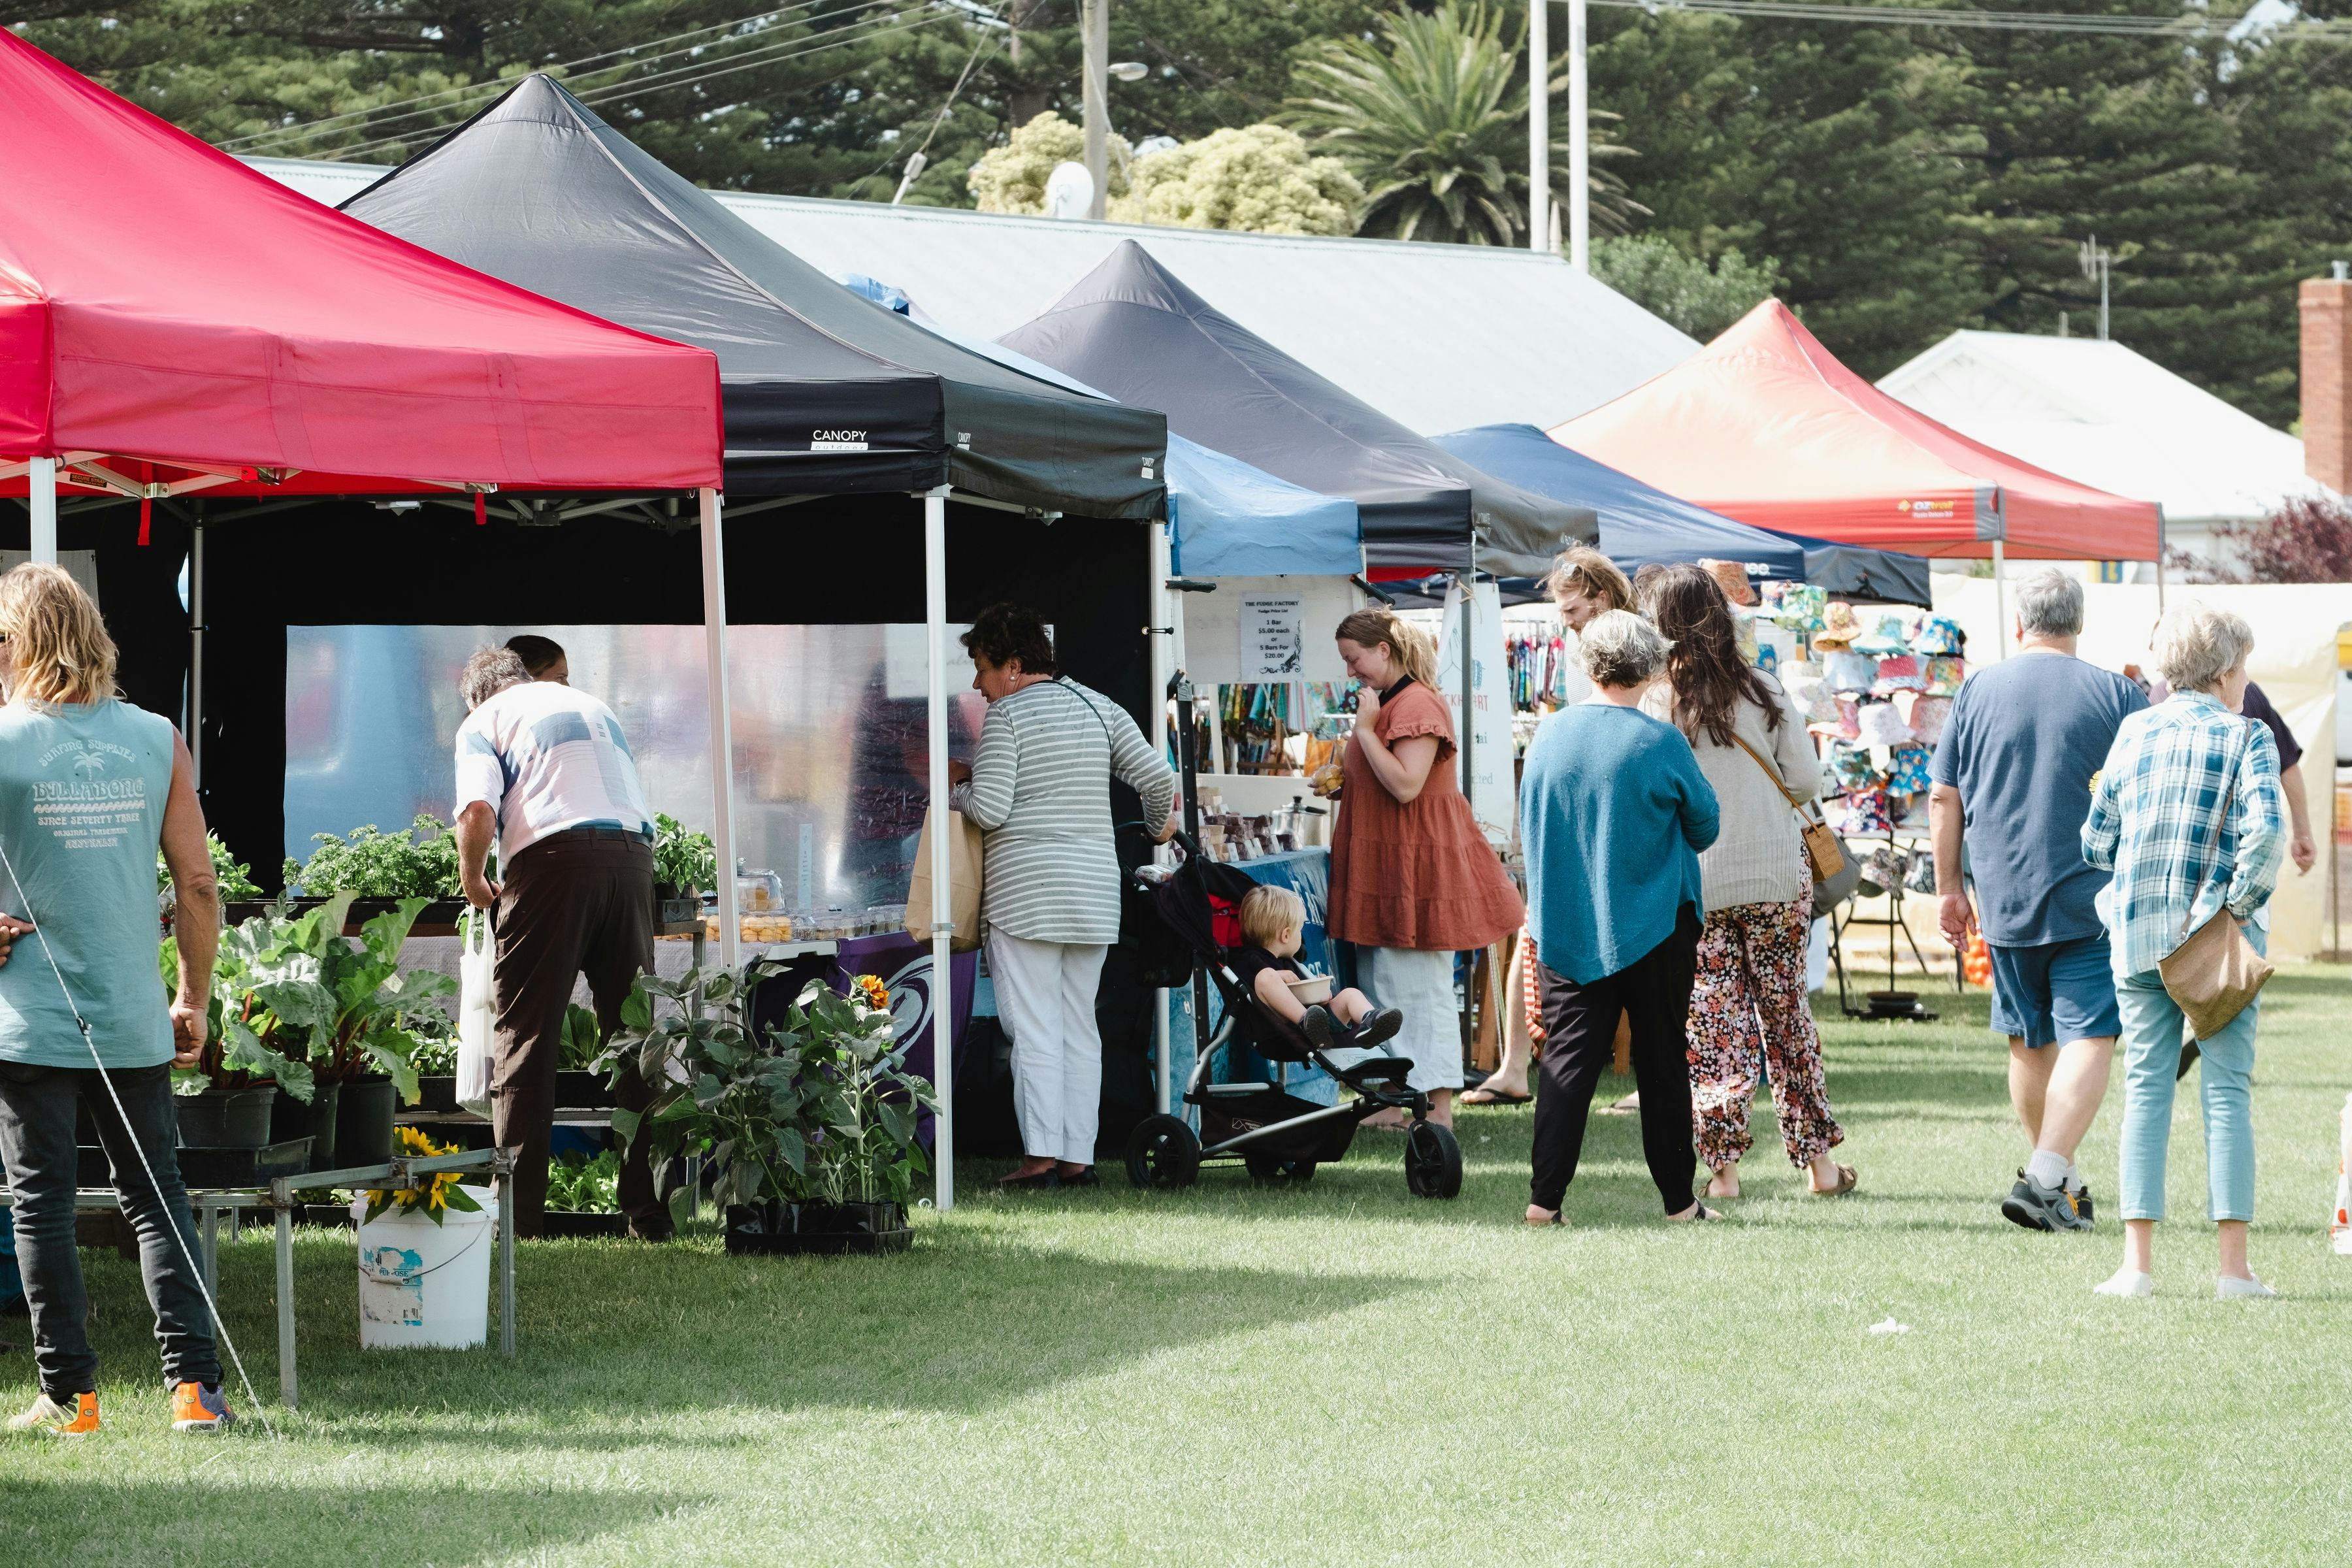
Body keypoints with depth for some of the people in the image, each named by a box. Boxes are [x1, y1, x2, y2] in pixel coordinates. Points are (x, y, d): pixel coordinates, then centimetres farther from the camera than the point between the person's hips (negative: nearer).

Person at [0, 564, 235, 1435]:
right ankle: (194, 1385, -1)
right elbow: (198, 886, 2)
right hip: (132, 1020, 3)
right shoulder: (156, 741, 1)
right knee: (155, 1198, 8)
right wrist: (195, 1002, 12)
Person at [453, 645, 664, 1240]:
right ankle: (650, 1211, 5)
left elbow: (478, 812, -5)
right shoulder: (593, 706, 30)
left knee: (526, 1038, 0)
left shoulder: (483, 721, 12)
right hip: (633, 854, 4)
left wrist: (473, 881, 10)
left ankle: (517, 1209, -6)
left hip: (554, 857, -4)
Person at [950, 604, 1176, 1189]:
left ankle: (1042, 1155, -9)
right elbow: (1157, 776, 4)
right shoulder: (1098, 707, 10)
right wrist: (1161, 824, 24)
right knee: (1079, 1025, 9)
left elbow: (990, 809, -13)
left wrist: (957, 791, 7)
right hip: (1094, 888, 6)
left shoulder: (1006, 714, -7)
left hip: (1026, 891, -6)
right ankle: (1079, 1156, 6)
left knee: (1033, 1026, -4)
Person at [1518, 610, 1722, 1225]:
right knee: (1662, 1061, 7)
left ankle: (1545, 1196, -6)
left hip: (1564, 926, 3)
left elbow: (1528, 826, 12)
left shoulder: (1548, 736, -1)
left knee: (1568, 1059, 4)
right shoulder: (1662, 743, -12)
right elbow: (1705, 827, 0)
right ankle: (1678, 1199, 12)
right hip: (1654, 924, -3)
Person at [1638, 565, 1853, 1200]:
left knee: (1713, 1026, 5)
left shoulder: (1655, 706, -10)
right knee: (1787, 1013, 12)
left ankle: (1723, 1165, -1)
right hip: (1776, 876, 2)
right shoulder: (1765, 692, -4)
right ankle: (1818, 1160, 15)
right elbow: (1807, 780, -1)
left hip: (1694, 885, -2)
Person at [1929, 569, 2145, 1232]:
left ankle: (2062, 1184, 26)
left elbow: (1943, 798, 4)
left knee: (2030, 1042, 15)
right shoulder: (2115, 695, -3)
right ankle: (2047, 1178, -20)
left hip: (2004, 898, 3)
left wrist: (1949, 888, 14)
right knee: (2089, 1037, -5)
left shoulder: (1977, 692, 2)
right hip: (2092, 898, -3)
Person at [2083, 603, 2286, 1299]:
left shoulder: (2133, 733, 7)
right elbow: (2266, 828, -21)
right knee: (2227, 1091, 1)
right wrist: (2240, 901, -10)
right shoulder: (2245, 737, -5)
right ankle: (2234, 1267, -1)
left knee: (2146, 1089, 7)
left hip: (2139, 931, 3)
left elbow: (2096, 842, 8)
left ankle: (2137, 1262, 2)